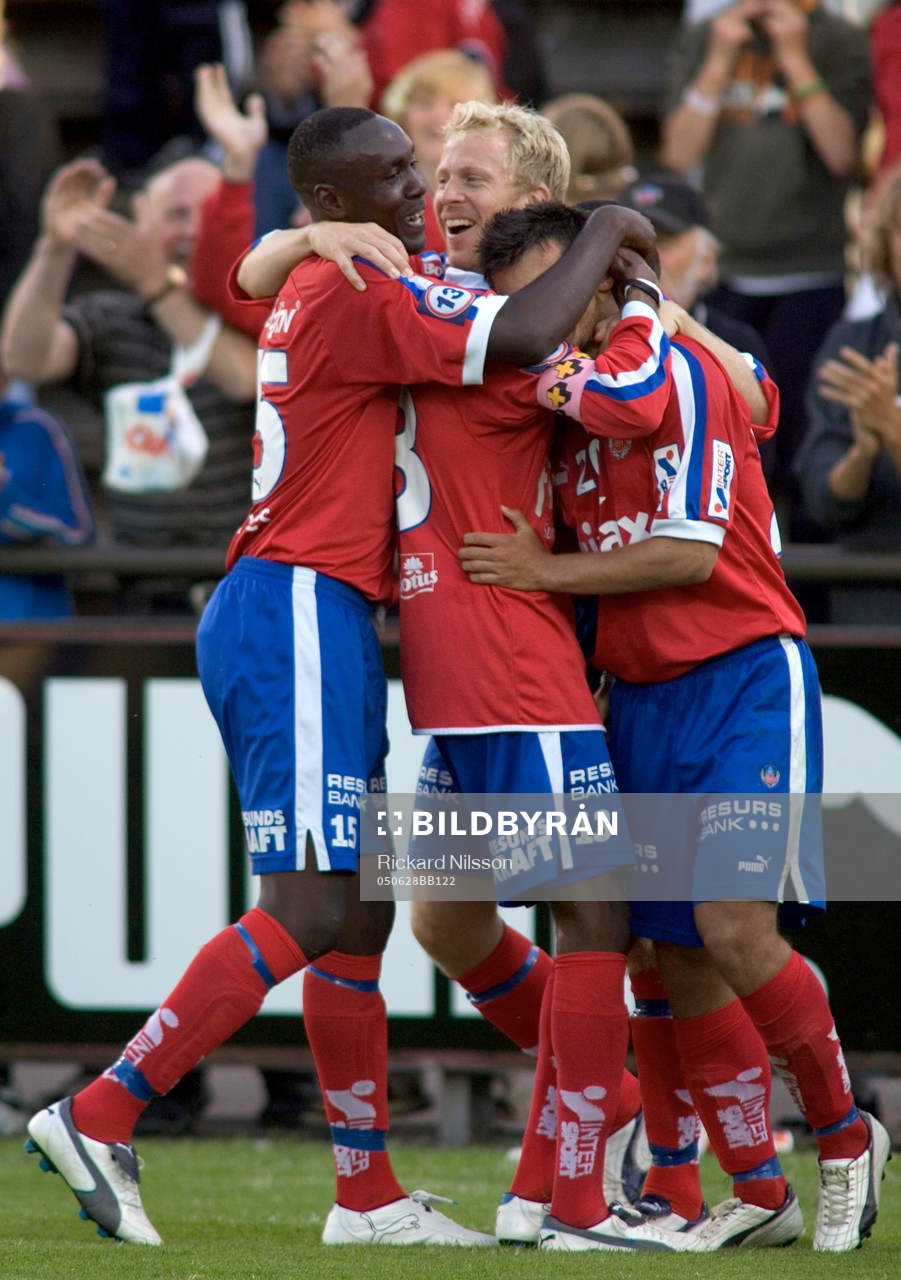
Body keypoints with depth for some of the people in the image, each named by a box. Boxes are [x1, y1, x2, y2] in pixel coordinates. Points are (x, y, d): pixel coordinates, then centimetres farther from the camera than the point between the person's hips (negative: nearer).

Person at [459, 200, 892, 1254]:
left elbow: (690, 553, -16)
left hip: (742, 677, -7)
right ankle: (757, 1192, 10)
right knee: (677, 959, 2)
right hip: (637, 695, 7)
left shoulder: (680, 374, -10)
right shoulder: (559, 400, 12)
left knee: (734, 925, -18)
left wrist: (551, 571, -13)